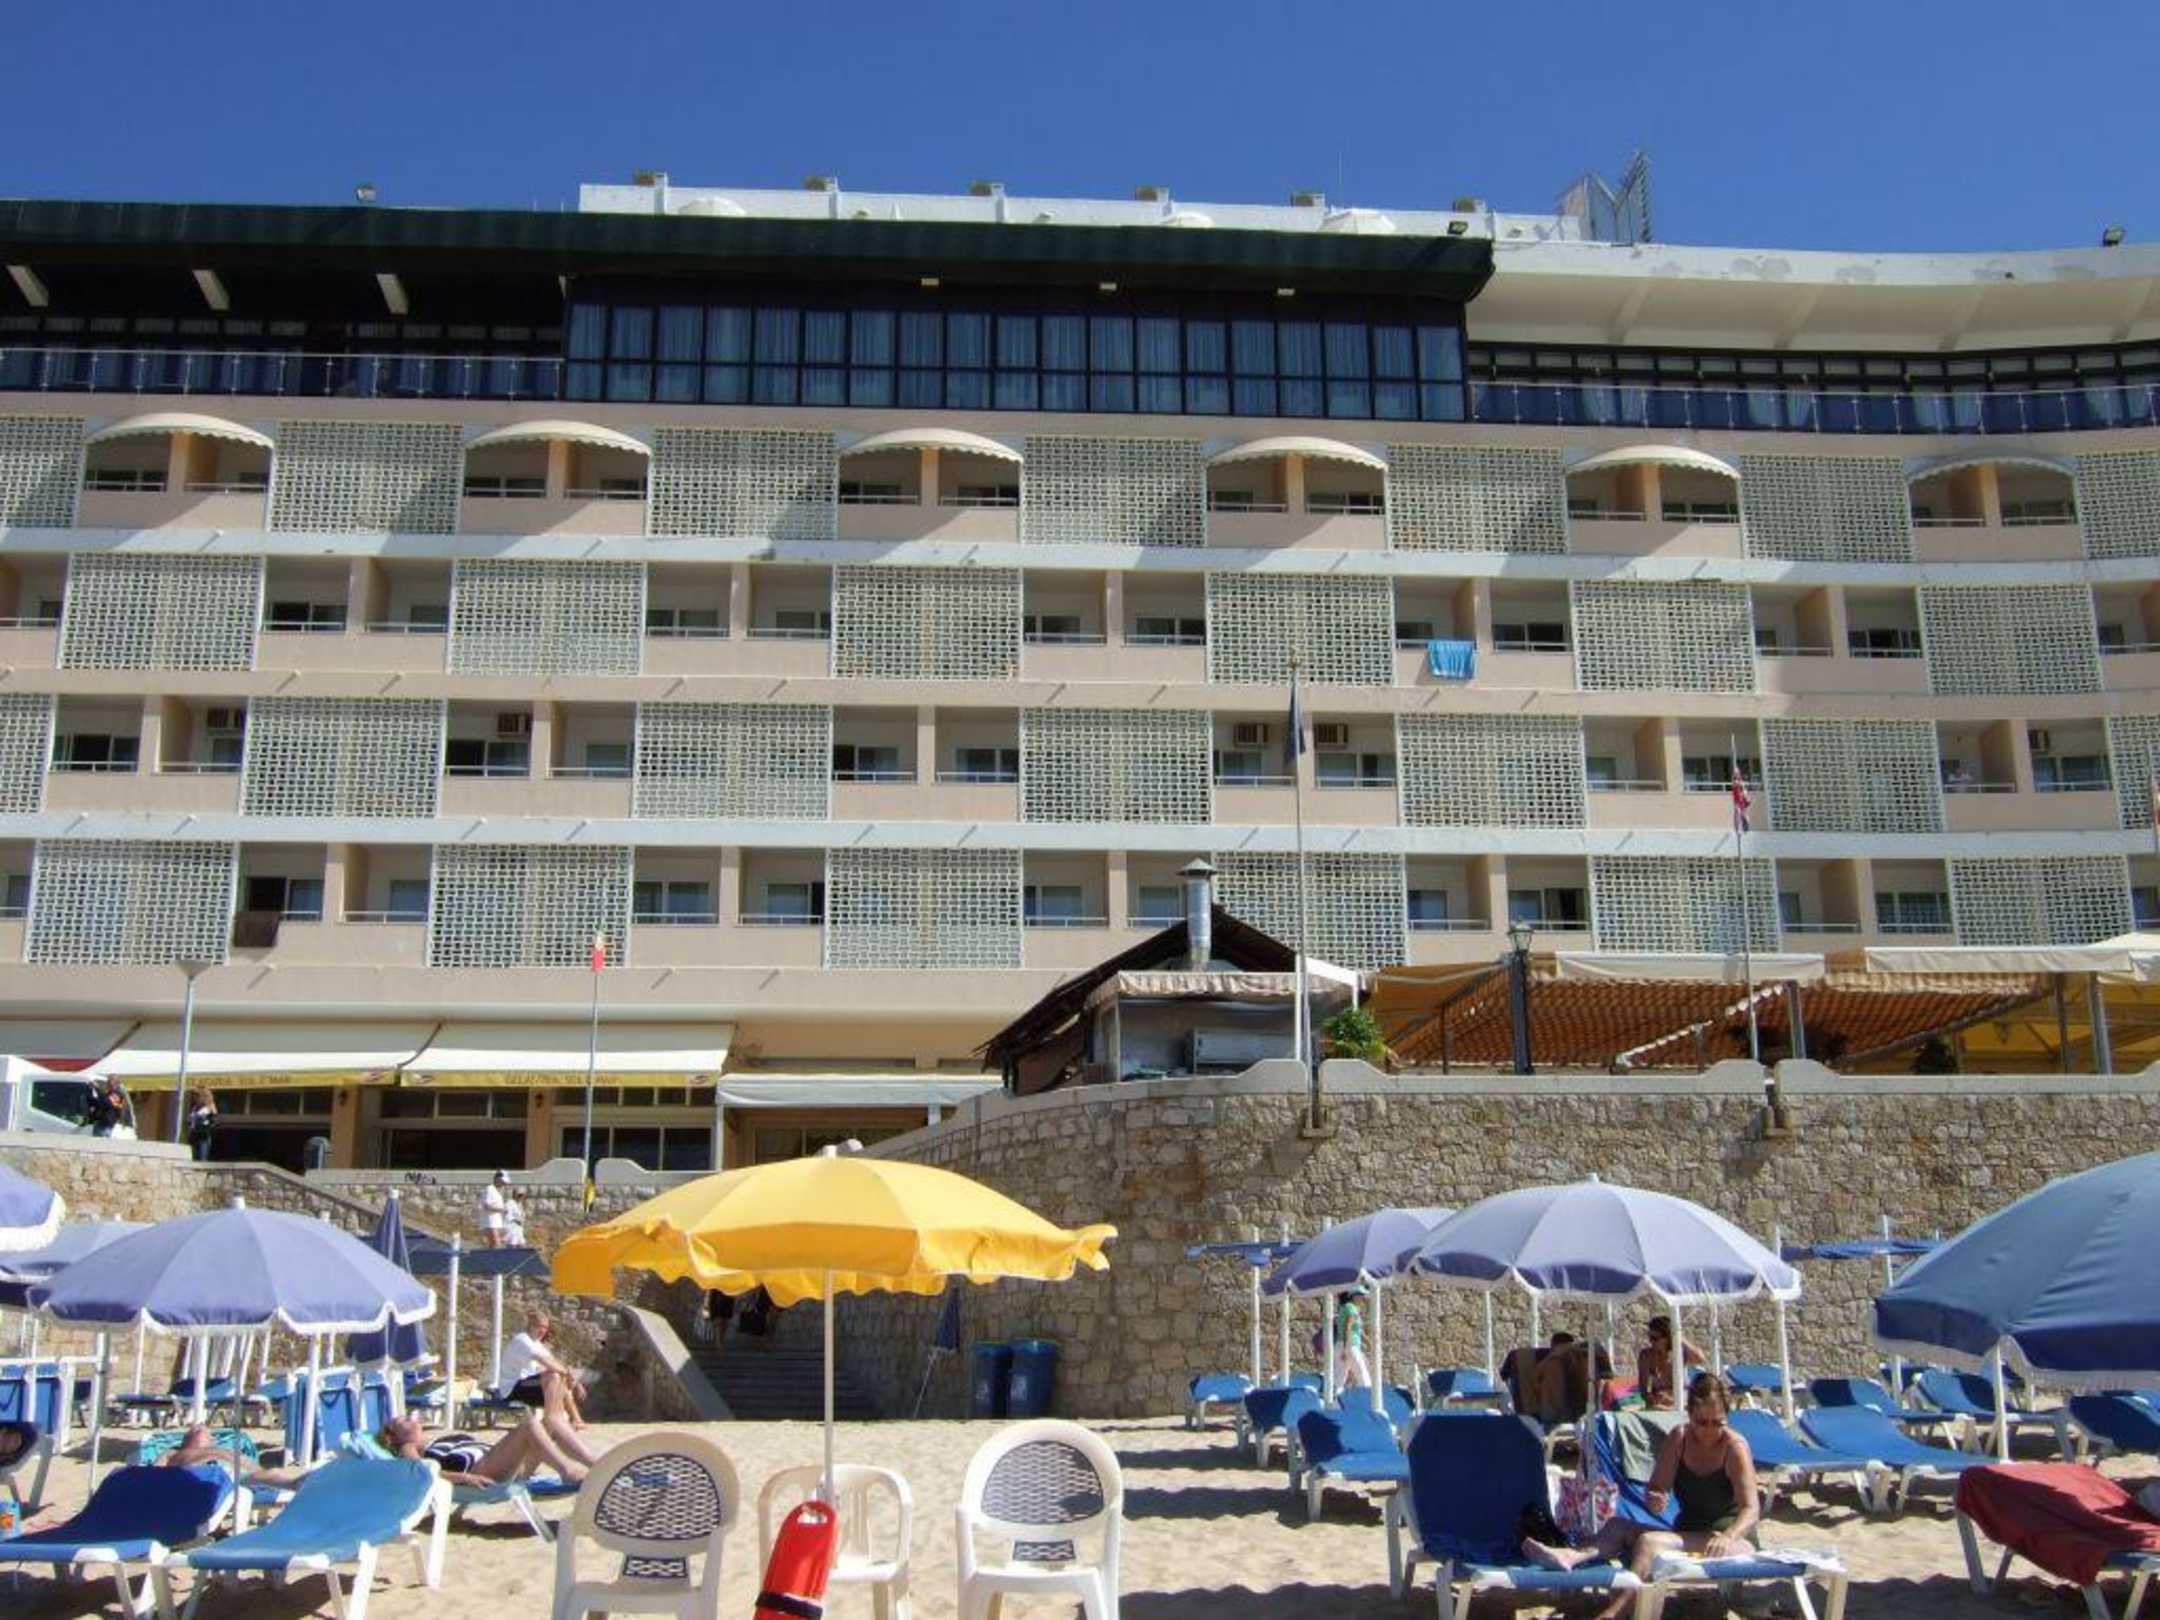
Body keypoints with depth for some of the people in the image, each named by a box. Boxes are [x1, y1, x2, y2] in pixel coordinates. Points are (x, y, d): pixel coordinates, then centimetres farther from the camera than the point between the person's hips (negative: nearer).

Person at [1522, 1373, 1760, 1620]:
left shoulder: (1735, 1448, -12)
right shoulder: (1679, 1438, 3)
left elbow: (1751, 1509, -22)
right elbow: (1657, 1490, 5)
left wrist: (1726, 1537, -42)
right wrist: (1654, 1501, -20)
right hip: (1686, 1533, 6)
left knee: (1649, 1542, -30)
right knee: (1618, 1526, -13)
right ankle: (1575, 1556, -44)